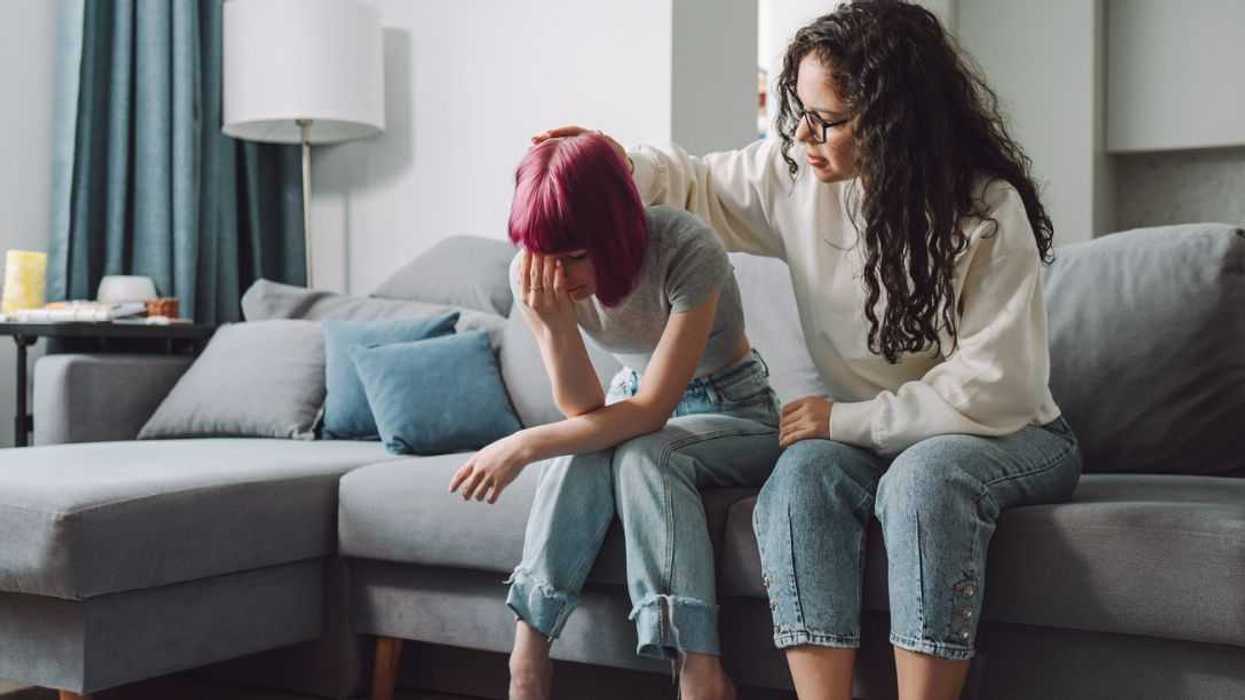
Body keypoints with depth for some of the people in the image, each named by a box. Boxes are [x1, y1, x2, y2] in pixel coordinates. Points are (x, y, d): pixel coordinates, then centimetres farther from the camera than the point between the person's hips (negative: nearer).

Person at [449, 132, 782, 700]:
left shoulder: (687, 251, -30)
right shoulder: (533, 274, -16)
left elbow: (651, 411, -29)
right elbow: (585, 410, -17)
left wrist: (525, 446, -33)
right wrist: (555, 323, -34)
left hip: (735, 413, -3)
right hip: (637, 405, 4)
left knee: (641, 455, -33)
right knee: (583, 449, -30)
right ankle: (528, 654, -26)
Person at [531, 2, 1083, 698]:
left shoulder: (988, 212, -19)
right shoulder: (797, 173, -4)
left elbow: (990, 390, -20)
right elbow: (697, 184, 13)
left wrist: (847, 418, -20)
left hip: (1009, 436, -3)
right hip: (872, 435, 4)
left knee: (926, 474, -37)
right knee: (803, 473, -29)